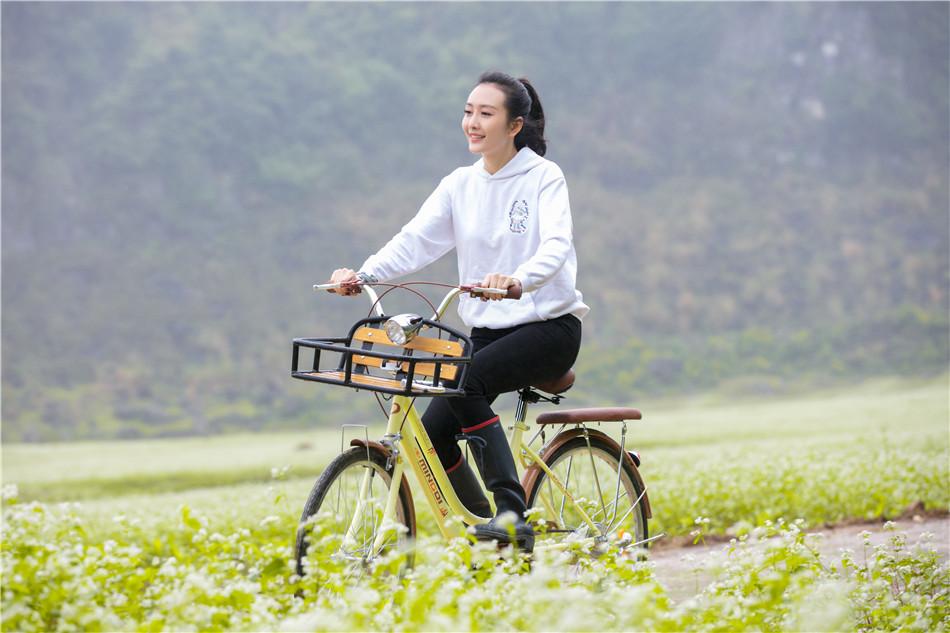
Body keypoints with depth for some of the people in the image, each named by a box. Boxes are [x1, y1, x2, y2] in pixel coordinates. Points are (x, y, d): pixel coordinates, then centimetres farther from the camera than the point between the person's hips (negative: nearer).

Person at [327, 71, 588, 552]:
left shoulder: (543, 177, -7)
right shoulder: (459, 185, 7)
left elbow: (556, 246, -22)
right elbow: (415, 240, -4)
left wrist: (517, 280, -44)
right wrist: (363, 274, -23)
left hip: (548, 327, -5)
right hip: (488, 330, 6)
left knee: (464, 381, -32)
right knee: (432, 435, -12)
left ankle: (512, 510, -32)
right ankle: (485, 525, 9)